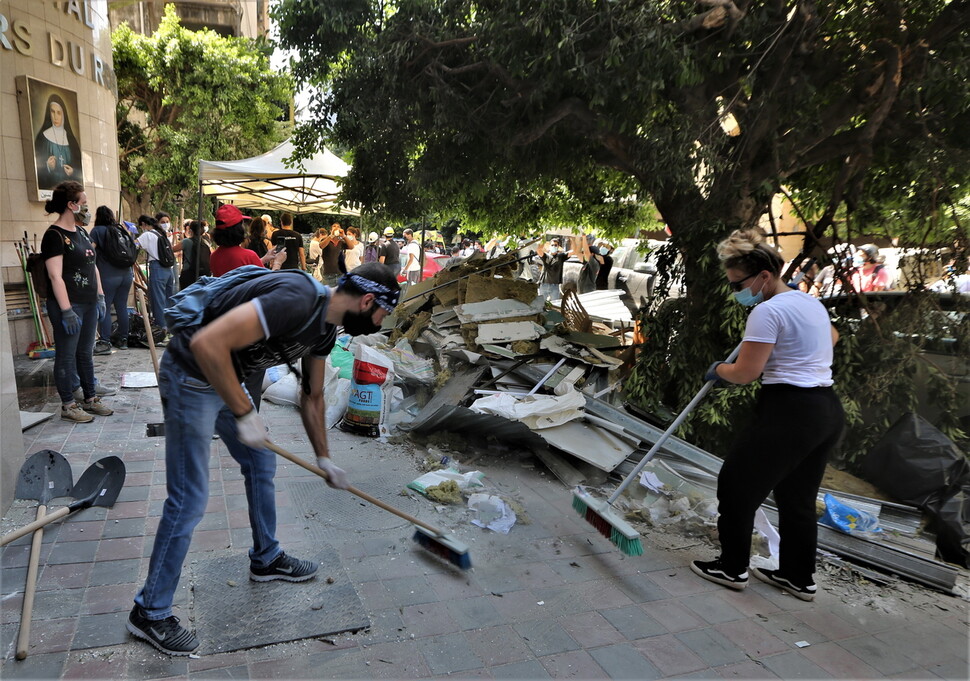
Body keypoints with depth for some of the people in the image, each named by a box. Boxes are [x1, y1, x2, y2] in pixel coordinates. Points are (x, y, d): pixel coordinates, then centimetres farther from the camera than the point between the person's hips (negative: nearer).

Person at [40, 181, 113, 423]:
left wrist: (100, 297, 13)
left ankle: (90, 399, 25)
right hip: (68, 305, -8)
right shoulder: (54, 236, -13)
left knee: (86, 354, 16)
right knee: (66, 356, 2)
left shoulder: (81, 232, 13)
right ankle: (68, 406, 12)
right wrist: (67, 311, -21)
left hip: (89, 303, 8)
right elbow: (55, 276, -18)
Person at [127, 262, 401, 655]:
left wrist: (323, 458, 22)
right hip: (191, 377, -10)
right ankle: (150, 612, 16)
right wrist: (245, 414, -26)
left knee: (261, 464, 19)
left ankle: (266, 559, 39)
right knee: (189, 500, -3)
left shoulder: (325, 327, 3)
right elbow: (207, 343, -35)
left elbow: (312, 397, 16)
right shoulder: (297, 301, -29)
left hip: (229, 380, 10)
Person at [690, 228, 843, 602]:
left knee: (737, 484, 6)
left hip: (789, 413, -10)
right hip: (828, 412, 10)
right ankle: (798, 576, 31)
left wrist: (717, 369, 3)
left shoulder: (768, 310, -16)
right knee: (798, 497, 19)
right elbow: (831, 336, 36)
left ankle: (732, 568, 19)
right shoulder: (810, 301, 14)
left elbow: (745, 373, -17)